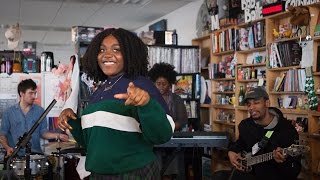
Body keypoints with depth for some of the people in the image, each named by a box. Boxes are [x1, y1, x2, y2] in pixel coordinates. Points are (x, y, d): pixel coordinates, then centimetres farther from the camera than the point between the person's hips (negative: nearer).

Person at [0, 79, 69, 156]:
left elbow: (43, 132, 11)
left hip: (35, 153, 1)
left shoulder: (40, 111, 7)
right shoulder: (9, 112, 3)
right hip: (16, 154, -1)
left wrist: (58, 135, -5)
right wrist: (7, 147, -12)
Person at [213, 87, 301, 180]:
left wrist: (283, 161, -35)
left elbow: (295, 170, -13)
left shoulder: (287, 130, -13)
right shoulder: (245, 125, 5)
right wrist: (232, 152, 8)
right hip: (248, 171, 6)